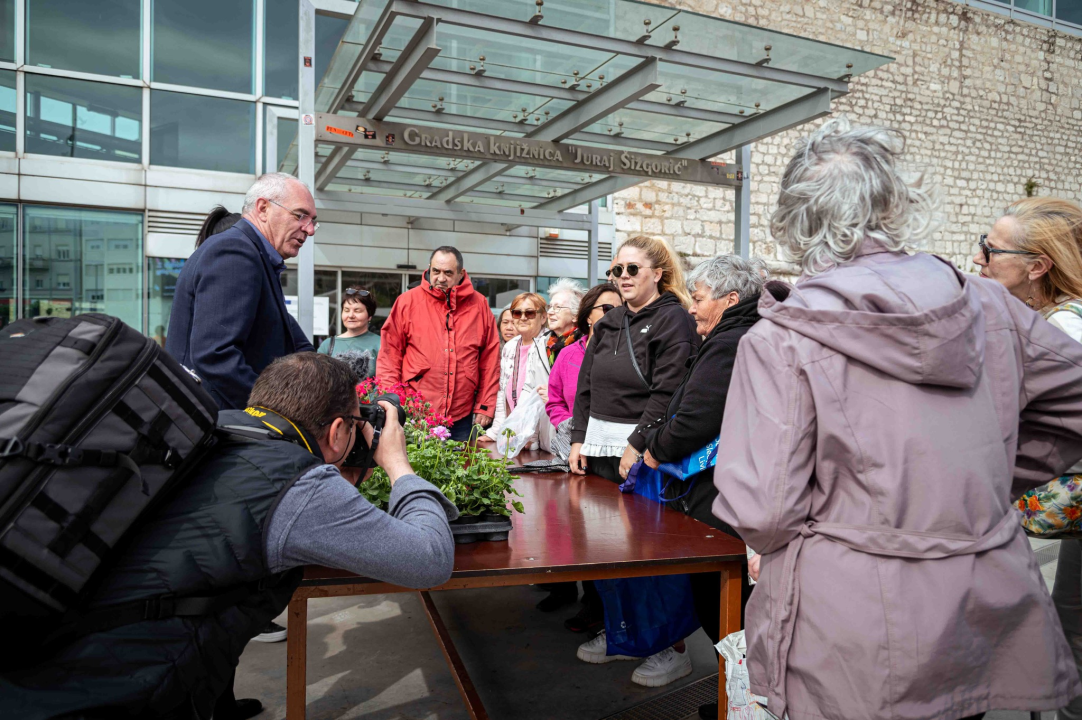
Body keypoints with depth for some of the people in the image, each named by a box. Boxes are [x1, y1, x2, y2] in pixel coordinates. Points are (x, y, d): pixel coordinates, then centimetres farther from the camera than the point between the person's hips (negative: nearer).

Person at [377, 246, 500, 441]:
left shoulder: (479, 304, 6)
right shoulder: (408, 301, 1)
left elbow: (490, 358, 7)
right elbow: (390, 355, 2)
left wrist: (485, 406, 3)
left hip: (463, 418, 2)